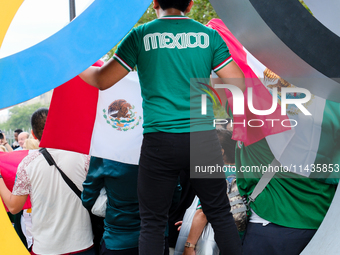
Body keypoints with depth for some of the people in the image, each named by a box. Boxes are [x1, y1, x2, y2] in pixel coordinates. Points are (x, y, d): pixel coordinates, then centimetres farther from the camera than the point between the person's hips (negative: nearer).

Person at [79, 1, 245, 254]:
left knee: (153, 223, 9)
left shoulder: (140, 35, 2)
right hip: (203, 138, 1)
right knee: (220, 214, 14)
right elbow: (239, 85, 4)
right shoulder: (209, 35, 5)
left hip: (159, 141, -1)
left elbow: (102, 80, 5)